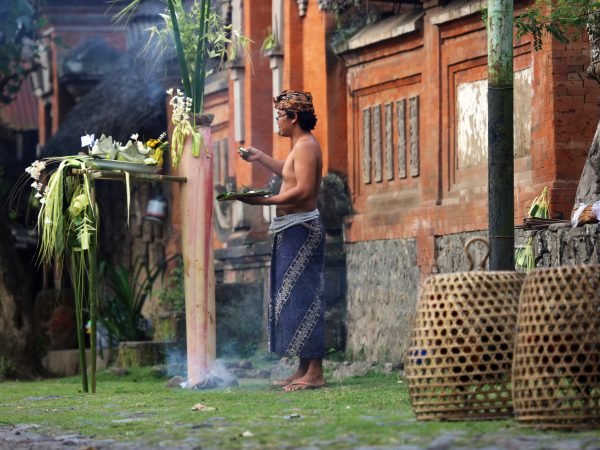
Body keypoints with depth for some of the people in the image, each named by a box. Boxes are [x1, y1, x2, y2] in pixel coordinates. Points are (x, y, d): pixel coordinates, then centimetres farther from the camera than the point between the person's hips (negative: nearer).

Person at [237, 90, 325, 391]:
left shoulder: (306, 146, -14)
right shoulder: (301, 146, 18)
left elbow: (303, 190, -24)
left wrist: (265, 201, -23)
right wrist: (260, 158, 34)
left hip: (301, 229, -11)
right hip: (292, 230, 11)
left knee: (302, 298, -11)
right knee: (295, 298, 12)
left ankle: (314, 372, -12)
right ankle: (304, 370, 16)